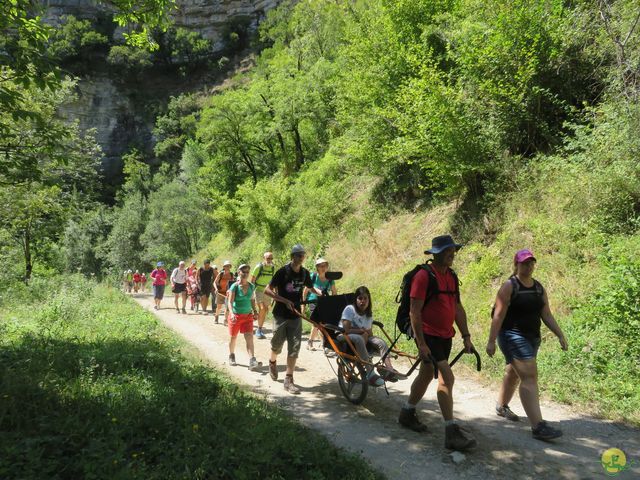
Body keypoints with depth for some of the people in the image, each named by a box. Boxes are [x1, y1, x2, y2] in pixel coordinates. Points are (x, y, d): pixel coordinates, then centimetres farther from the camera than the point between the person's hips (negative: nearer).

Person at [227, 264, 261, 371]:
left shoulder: (251, 286, 0)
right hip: (236, 316, -2)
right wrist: (232, 313, -30)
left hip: (248, 316, 3)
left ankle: (252, 361, -15)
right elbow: (230, 301, -16)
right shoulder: (235, 286, -13)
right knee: (233, 338, 15)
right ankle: (231, 356, 38)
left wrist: (255, 311, 4)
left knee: (249, 338, -9)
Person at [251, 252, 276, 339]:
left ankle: (260, 329, 21)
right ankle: (259, 330, -5)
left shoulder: (273, 268, 1)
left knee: (265, 310, 7)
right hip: (259, 290, -5)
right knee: (262, 309, -19)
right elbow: (252, 280, -6)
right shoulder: (259, 267, -12)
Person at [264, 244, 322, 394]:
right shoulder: (283, 272, -13)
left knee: (294, 348, -1)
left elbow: (311, 287, 19)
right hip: (281, 315, -3)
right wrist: (285, 300, -23)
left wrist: (322, 293, -1)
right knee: (277, 344, 11)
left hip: (296, 316, 3)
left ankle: (289, 380, 5)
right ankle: (272, 362, 43)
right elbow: (267, 290, -13)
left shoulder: (305, 273, 1)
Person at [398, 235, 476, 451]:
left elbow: (458, 308, 13)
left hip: (445, 336, 8)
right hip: (428, 336, -8)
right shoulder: (424, 275, -16)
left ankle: (407, 414, 35)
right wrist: (421, 343, -21)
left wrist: (466, 336, 9)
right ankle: (452, 432, -7)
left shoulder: (452, 276, 9)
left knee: (426, 375, 18)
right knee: (447, 377, -13)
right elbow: (414, 312, -18)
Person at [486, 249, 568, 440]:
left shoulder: (539, 287, 9)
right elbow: (499, 315, -14)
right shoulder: (509, 286, -11)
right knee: (530, 376, -16)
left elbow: (546, 315, 11)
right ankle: (538, 426, -17)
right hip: (513, 336, -7)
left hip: (533, 337, 7)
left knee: (514, 373, 21)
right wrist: (491, 341, -17)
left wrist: (560, 335, 3)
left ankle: (502, 406, 42)